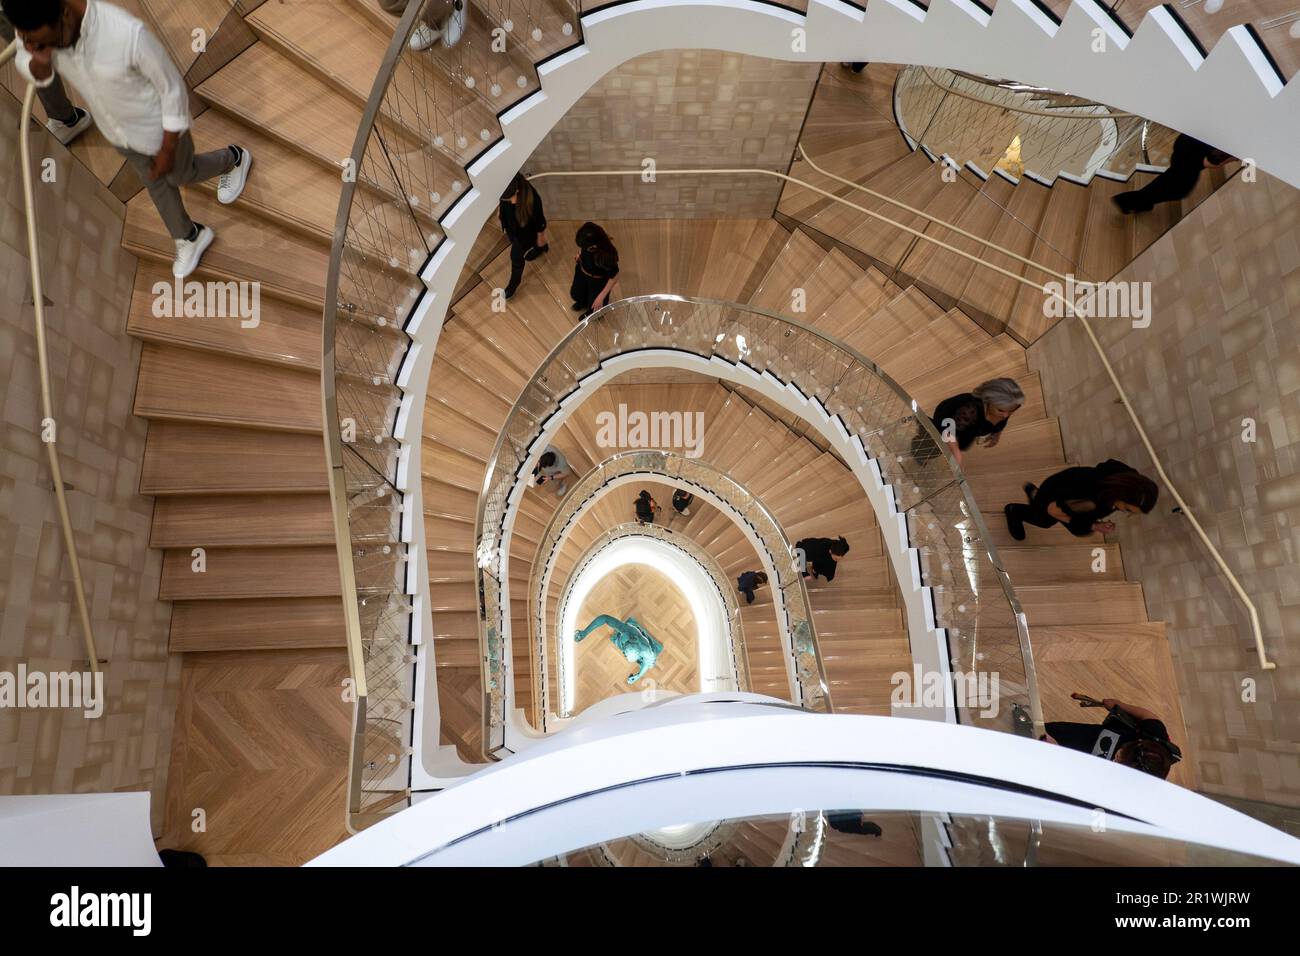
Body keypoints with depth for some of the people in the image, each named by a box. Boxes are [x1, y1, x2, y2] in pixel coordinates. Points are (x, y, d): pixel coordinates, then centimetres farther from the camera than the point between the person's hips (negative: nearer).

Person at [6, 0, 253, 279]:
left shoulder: (129, 33, -40)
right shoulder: (34, 23, -22)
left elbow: (172, 87, -24)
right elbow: (33, 70, -2)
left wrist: (167, 150, -16)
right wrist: (40, 61, -27)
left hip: (158, 125, -5)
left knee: (182, 175, 23)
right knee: (153, 181, 23)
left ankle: (234, 159, 51)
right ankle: (190, 236, 48)